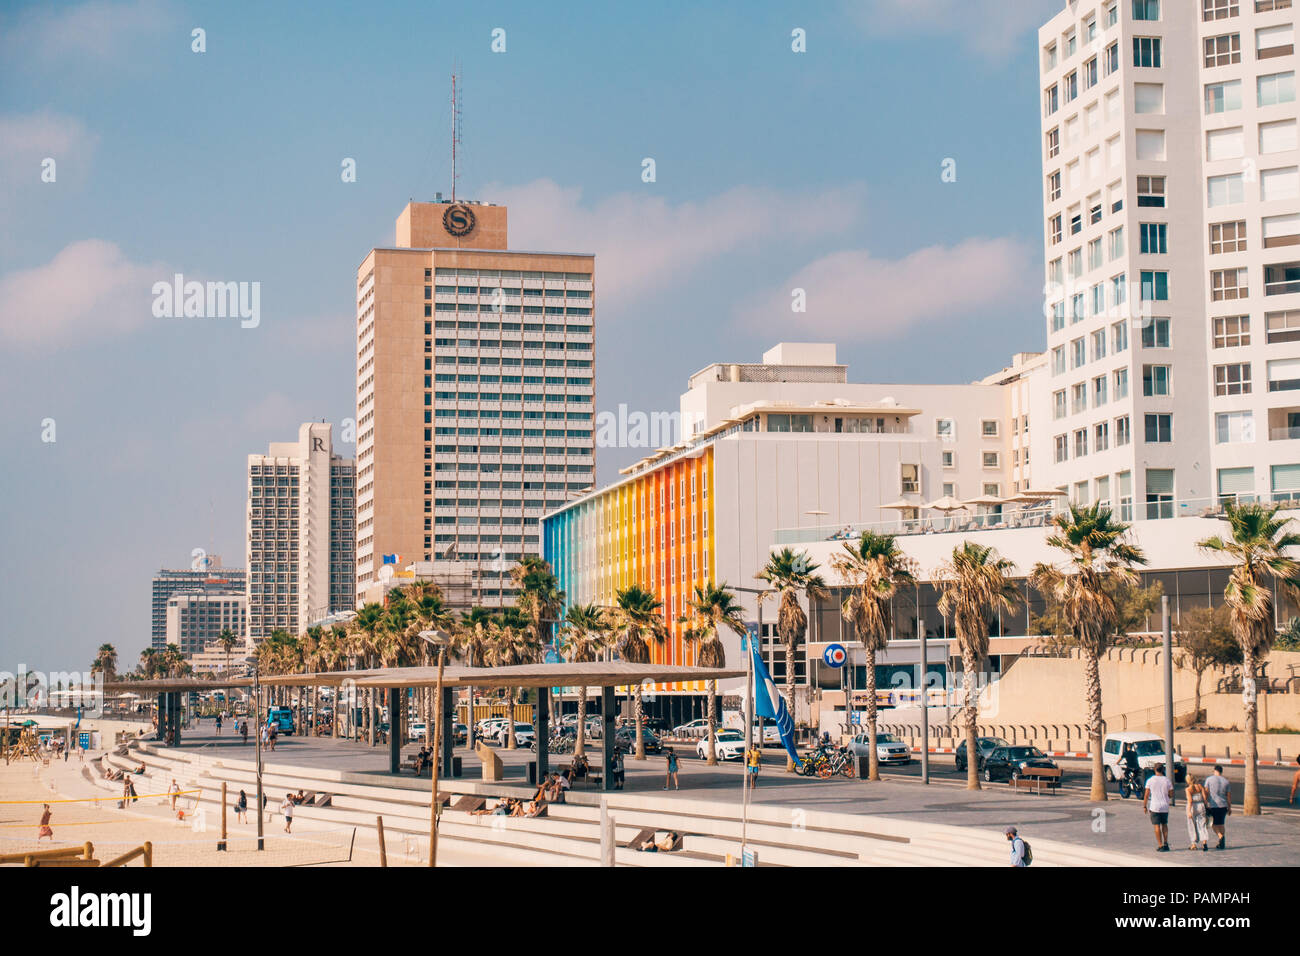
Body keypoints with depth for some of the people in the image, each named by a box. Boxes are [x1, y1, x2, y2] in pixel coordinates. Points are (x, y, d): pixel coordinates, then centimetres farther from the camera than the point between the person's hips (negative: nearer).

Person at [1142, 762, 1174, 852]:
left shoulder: (1150, 781, -6)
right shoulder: (1167, 780, -2)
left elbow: (1146, 795, -5)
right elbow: (1171, 795, 2)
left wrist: (1144, 806, 4)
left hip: (1154, 807, -2)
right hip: (1165, 806, 2)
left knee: (1157, 826, 2)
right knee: (1164, 824, 18)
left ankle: (1160, 846, -1)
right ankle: (1166, 844, 13)